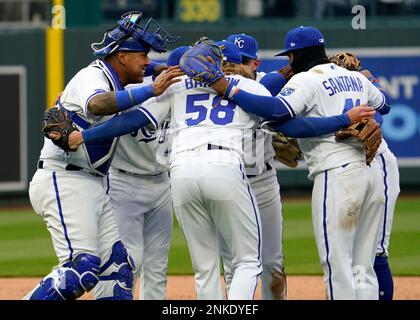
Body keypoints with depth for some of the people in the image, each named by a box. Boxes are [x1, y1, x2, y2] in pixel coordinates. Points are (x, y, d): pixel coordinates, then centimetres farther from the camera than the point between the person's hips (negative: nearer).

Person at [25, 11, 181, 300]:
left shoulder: (115, 84, 19)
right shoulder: (92, 77, -12)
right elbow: (98, 104, -35)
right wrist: (152, 90, -37)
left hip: (93, 186, 10)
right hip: (62, 182, -10)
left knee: (117, 266, 4)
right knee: (83, 266, -20)